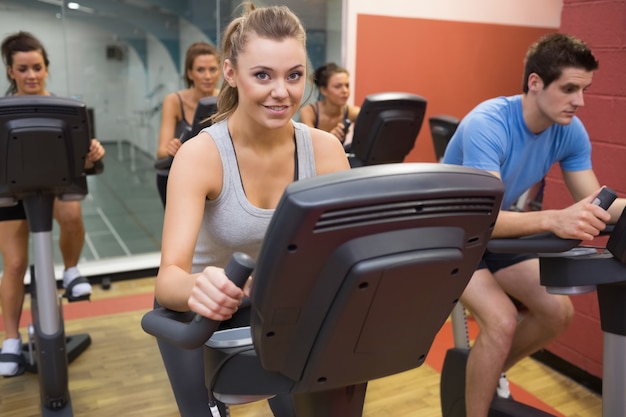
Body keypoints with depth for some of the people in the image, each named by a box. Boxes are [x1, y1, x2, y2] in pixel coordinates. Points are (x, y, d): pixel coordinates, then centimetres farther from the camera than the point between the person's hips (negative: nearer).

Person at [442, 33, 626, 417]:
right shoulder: (486, 125, -32)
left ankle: (491, 372, 26)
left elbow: (594, 201, -7)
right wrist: (553, 220, -56)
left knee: (559, 312, 1)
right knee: (503, 321, -24)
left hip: (501, 233, 7)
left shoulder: (570, 131, -11)